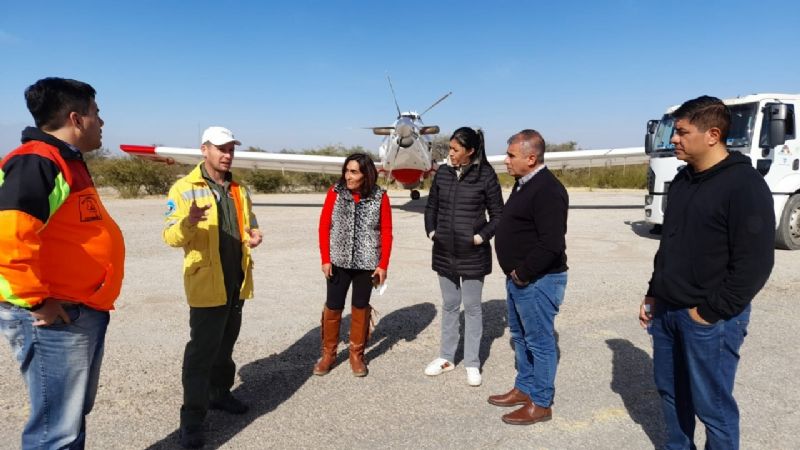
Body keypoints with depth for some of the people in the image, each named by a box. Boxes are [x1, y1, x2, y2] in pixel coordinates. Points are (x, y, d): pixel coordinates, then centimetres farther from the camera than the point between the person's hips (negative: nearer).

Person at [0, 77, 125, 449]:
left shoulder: (67, 162, 14)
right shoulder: (37, 163, -18)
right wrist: (35, 301, -21)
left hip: (83, 312, 10)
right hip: (55, 319, -10)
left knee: (73, 416, 23)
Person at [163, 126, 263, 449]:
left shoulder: (239, 190, 12)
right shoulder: (184, 188, -7)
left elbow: (248, 224, 23)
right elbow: (171, 236, -14)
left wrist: (253, 236, -1)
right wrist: (188, 222, -36)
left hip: (236, 282, 6)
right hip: (206, 284, -6)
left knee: (225, 345, 19)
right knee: (202, 351, -1)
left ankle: (220, 394, 36)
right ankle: (192, 418, 11)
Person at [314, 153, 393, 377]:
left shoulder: (380, 197, -7)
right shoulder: (335, 192, -5)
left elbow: (386, 232, -3)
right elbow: (324, 226, -2)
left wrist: (383, 265, -5)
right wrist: (325, 259, -5)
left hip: (366, 264, 0)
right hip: (338, 262, 1)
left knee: (360, 307, 12)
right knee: (333, 307, 8)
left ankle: (357, 354, 28)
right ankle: (328, 353, 27)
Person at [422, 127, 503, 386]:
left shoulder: (486, 176, -9)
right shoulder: (443, 173, 2)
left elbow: (498, 214, -3)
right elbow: (431, 206, 12)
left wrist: (481, 237, -13)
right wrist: (431, 232, 1)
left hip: (473, 253, -4)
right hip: (444, 251, 4)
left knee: (472, 307, 8)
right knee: (449, 305, 16)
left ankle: (472, 364, 21)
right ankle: (446, 357, 30)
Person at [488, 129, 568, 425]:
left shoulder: (547, 190, -21)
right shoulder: (525, 183, 11)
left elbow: (551, 244, -28)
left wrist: (523, 274, -18)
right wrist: (515, 273, 12)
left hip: (537, 281, -10)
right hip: (519, 277, 10)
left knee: (540, 341, 4)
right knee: (520, 335, 20)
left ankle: (541, 404, 19)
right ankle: (524, 389, 36)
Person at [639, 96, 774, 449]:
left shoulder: (744, 185, -15)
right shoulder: (683, 180, 9)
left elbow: (754, 263, -18)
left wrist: (710, 312, -16)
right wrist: (654, 292, 13)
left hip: (710, 319, -7)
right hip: (667, 310, 8)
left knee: (712, 404, 5)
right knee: (670, 390, 18)